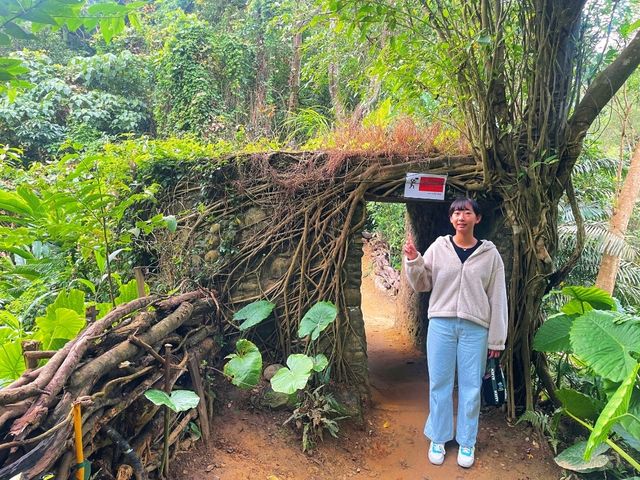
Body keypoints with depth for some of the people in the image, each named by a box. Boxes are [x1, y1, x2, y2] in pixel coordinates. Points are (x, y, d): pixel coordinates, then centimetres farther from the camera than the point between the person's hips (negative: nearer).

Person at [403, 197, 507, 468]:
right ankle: (438, 439, 26)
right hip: (441, 324, 1)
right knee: (439, 384, 9)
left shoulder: (490, 253, 0)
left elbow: (497, 298, 3)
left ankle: (467, 442, 26)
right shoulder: (438, 247, 1)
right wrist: (413, 261, -13)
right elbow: (422, 285, 5)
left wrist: (496, 338, 2)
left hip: (475, 328, 0)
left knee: (471, 386, 8)